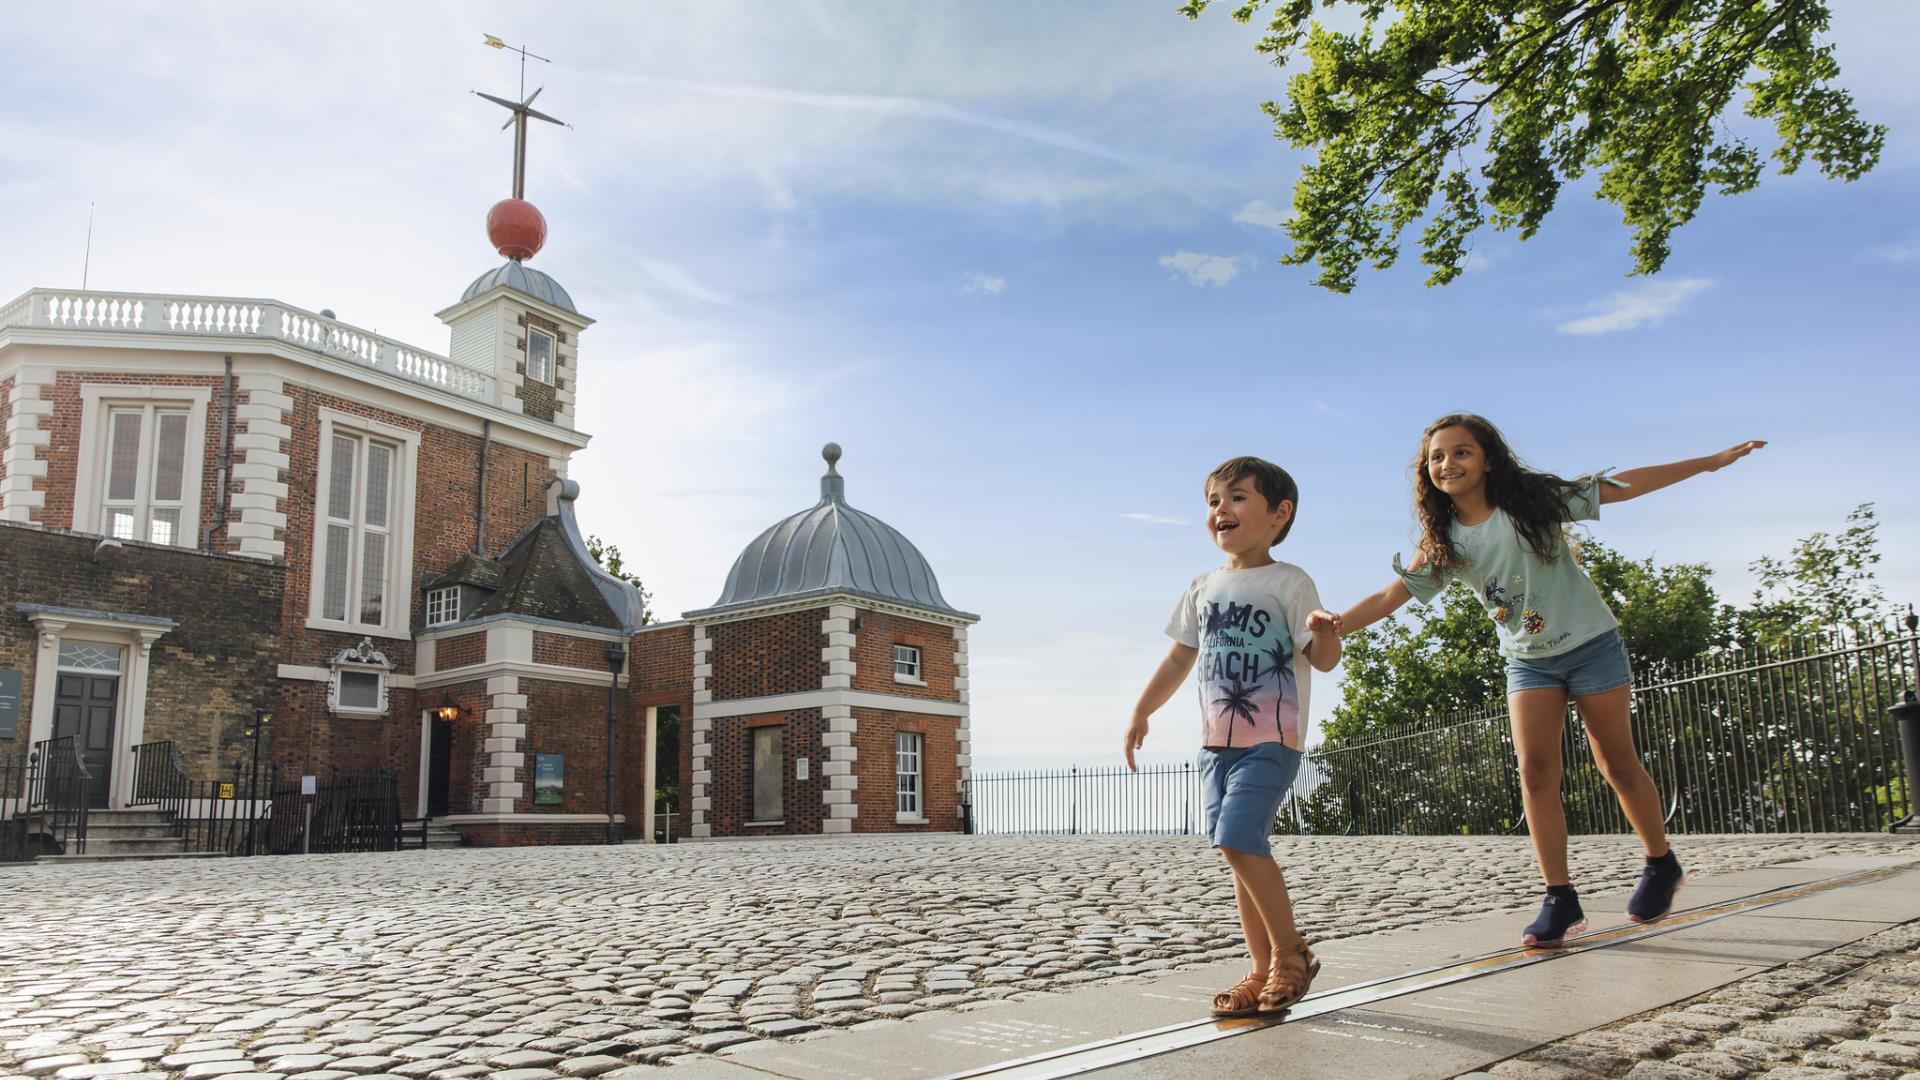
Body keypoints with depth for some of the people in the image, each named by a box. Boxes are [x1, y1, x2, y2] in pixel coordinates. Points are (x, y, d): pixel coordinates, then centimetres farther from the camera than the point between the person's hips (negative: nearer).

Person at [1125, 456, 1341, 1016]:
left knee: (1238, 840, -18)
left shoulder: (1289, 582, -5)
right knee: (1240, 851, 7)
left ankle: (1290, 953, 1)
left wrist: (1328, 633, -32)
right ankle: (1264, 970, 16)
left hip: (1271, 741, -6)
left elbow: (1323, 659, -10)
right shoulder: (1203, 588, 11)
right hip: (1216, 741, 6)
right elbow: (1180, 657, 18)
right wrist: (1141, 713, 15)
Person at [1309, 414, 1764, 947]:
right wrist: (1337, 621, -31)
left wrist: (1709, 461, -8)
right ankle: (1560, 899, -2)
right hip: (1528, 661, 3)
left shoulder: (1533, 501, -13)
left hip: (1590, 644, -2)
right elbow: (1395, 592, -13)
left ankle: (1662, 864, 30)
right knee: (1535, 772, -9)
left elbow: (1621, 485, -9)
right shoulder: (1442, 541, -5)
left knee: (1617, 764, 5)